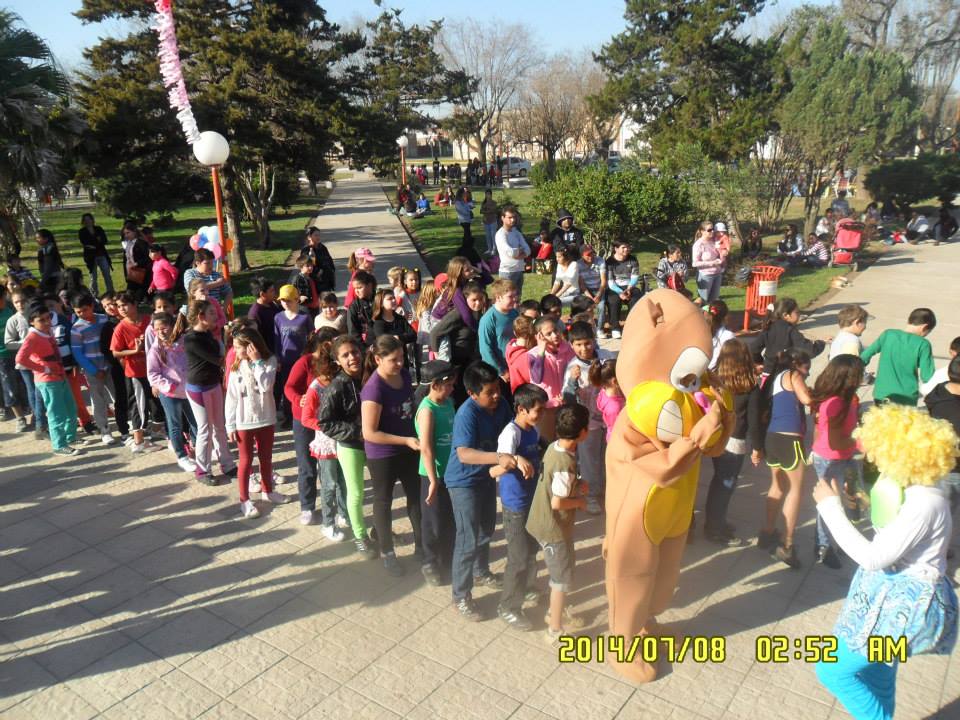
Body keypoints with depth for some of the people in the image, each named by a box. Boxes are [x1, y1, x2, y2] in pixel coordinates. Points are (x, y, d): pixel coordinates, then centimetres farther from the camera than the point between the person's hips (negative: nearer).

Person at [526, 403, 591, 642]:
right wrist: (579, 501, -12)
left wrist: (576, 485, 3)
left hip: (543, 523, 9)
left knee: (559, 573, 26)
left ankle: (556, 612, 44)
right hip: (554, 527, -9)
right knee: (563, 578, 8)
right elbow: (557, 503, -28)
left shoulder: (554, 446, -3)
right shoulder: (566, 463, -30)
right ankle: (555, 630, 22)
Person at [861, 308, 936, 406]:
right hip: (906, 399, -3)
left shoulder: (888, 334, -3)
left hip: (882, 394, 3)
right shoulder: (922, 344, -11)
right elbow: (927, 376, -12)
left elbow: (864, 357, -1)